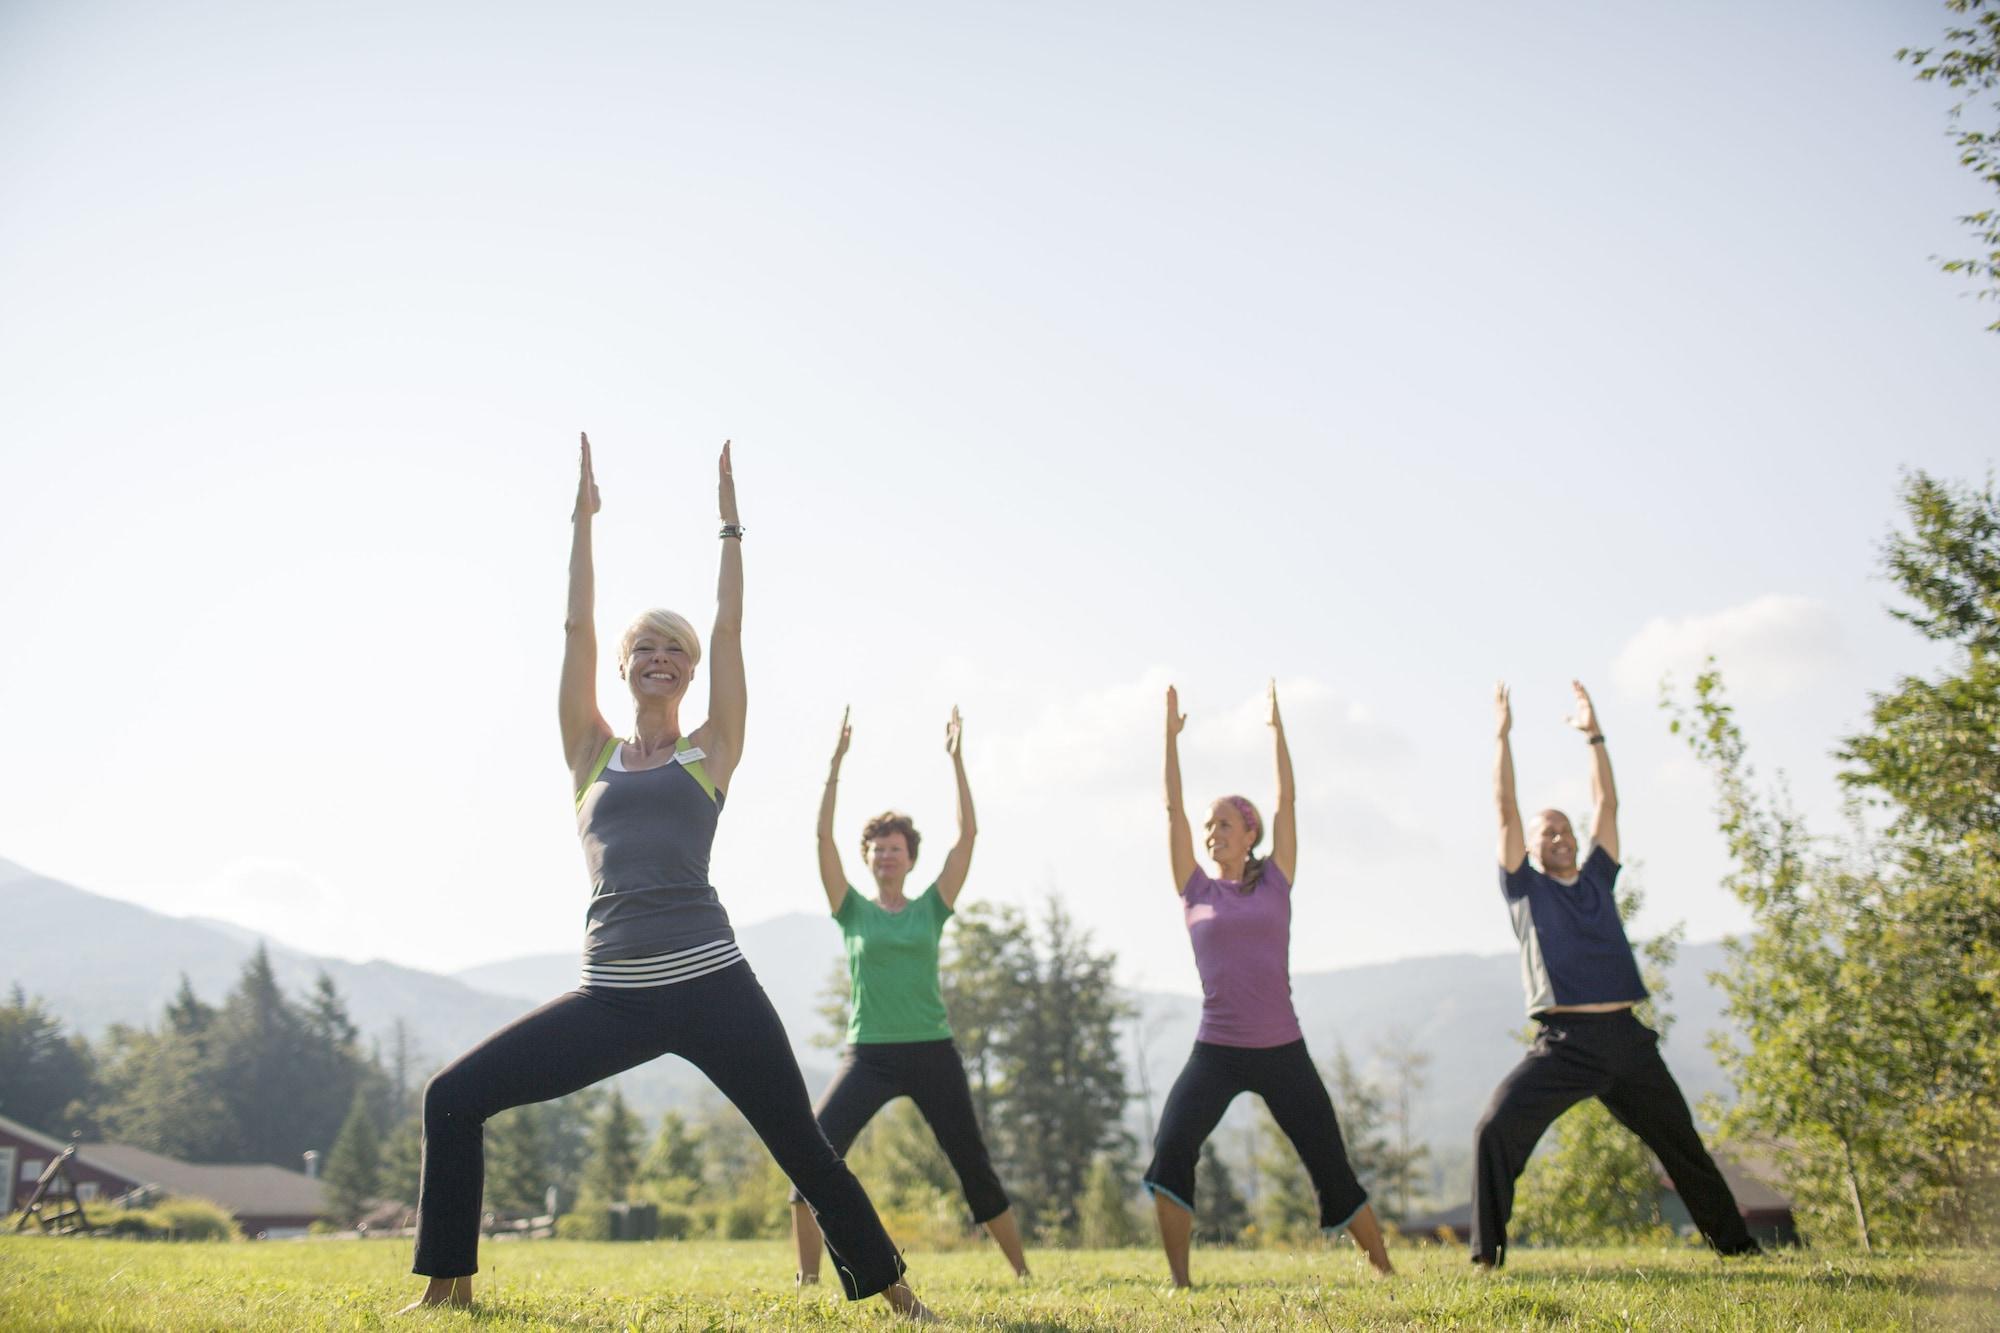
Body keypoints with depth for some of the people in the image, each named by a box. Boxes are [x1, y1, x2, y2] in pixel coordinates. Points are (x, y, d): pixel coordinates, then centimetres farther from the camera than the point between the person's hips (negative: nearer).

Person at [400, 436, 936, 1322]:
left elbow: (729, 628, 8)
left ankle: (894, 1293, 17)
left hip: (711, 985, -2)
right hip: (612, 995, 2)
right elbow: (574, 627, 11)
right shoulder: (591, 754, 15)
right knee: (452, 1099, -3)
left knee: (805, 1150, 0)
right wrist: (583, 521, 13)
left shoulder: (711, 751, 10)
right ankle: (450, 1285, 13)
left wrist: (730, 524, 14)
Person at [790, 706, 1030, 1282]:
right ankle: (808, 1277, -10)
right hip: (869, 1055, -1)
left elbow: (967, 834, -1)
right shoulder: (853, 910, 5)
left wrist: (956, 759, -4)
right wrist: (837, 761, -11)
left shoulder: (930, 908, 6)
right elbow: (823, 836, -5)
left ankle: (1023, 1271, 23)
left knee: (974, 1166, 7)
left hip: (933, 1052, 1)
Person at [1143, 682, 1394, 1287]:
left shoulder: (1276, 882, 5)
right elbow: (1174, 808, 2)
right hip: (1216, 1050, 0)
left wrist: (1277, 728, 4)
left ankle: (1385, 1269, 24)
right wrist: (1171, 736, 0)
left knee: (1332, 1168, 6)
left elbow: (1287, 800, 3)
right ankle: (1179, 1279, -10)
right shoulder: (1196, 890, 6)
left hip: (1283, 1050, 0)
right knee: (1170, 1152, -20)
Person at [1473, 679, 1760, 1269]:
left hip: (1625, 1038, 4)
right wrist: (1502, 736, -3)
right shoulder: (1524, 888, 6)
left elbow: (1607, 805, 13)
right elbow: (1506, 813, -1)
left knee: (1683, 1143, 16)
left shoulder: (1597, 879, 15)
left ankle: (1735, 1243, 33)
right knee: (1495, 1131, -21)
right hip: (1563, 1043, -4)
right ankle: (1487, 1254, -14)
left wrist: (1594, 734, 12)